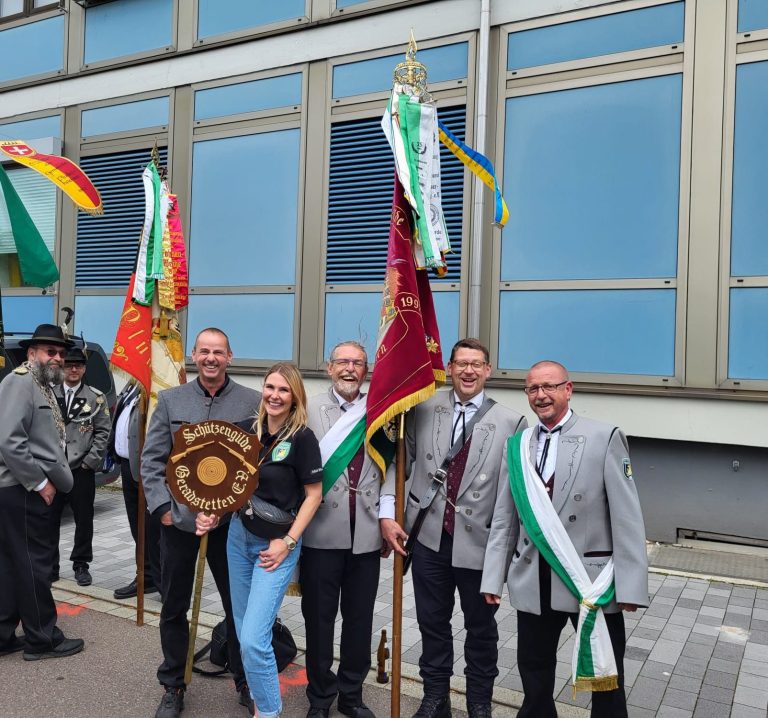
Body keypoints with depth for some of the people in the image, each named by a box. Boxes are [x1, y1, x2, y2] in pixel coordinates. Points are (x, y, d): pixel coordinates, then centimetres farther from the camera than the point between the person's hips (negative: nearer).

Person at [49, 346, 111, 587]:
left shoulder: (96, 397, 4)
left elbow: (102, 432, 1)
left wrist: (90, 461, -7)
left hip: (82, 468, -1)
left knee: (84, 519, 7)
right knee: (49, 519, 6)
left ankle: (81, 565, 20)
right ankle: (49, 566, 18)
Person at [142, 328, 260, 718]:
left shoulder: (253, 401, -4)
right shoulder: (170, 400, 2)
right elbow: (151, 459, 2)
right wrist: (162, 506, -6)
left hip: (231, 521, -1)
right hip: (178, 518, 2)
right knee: (173, 606, 14)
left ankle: (245, 682, 31)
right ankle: (172, 686, 33)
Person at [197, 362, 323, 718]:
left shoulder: (302, 437, -16)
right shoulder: (249, 431, 1)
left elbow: (313, 495, -11)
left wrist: (288, 542, -14)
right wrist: (213, 514, -2)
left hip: (275, 545, -6)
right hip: (238, 536, 6)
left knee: (253, 639, -9)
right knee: (243, 631, 17)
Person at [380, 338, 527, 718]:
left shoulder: (511, 422, -7)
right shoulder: (424, 409, 0)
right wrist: (387, 512, -2)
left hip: (480, 541, -1)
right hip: (430, 535, 2)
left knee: (481, 626, 17)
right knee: (432, 621, 16)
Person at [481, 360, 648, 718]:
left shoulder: (604, 437, -6)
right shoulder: (518, 445, 6)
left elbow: (626, 517, -9)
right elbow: (504, 520, 7)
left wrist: (630, 584, -13)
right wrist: (493, 577, 4)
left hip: (591, 579, -3)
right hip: (533, 582, 4)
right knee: (534, 674, 18)